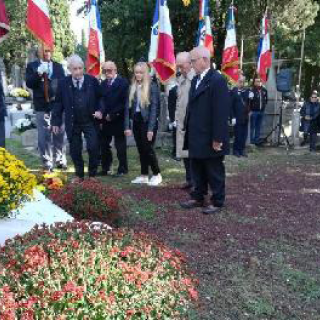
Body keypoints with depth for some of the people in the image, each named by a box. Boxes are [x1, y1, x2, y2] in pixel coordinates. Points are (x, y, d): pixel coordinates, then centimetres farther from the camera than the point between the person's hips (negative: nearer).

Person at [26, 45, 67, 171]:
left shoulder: (58, 66, 12)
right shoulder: (32, 66, 4)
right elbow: (29, 83, -6)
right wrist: (38, 74, -21)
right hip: (42, 107, -2)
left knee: (59, 135, 8)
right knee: (44, 136, -1)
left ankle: (60, 160, 20)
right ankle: (47, 164, 7)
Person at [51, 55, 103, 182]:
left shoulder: (92, 81, -1)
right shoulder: (63, 83, 0)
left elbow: (100, 98, 6)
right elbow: (58, 103, 3)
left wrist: (100, 110, -12)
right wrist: (56, 122, 0)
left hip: (90, 121, -1)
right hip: (72, 123, 1)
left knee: (93, 148, -7)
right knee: (75, 151, 8)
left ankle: (92, 174, 10)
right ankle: (79, 175, 24)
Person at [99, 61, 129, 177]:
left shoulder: (123, 83, -7)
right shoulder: (103, 84, 12)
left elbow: (124, 102, -13)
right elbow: (101, 100, 10)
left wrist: (112, 114, -13)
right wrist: (104, 115, -3)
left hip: (118, 120, -5)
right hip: (105, 119, 6)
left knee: (120, 145, 3)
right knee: (103, 144, 8)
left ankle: (122, 169, 13)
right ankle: (105, 168, 20)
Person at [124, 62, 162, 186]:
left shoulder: (152, 86, -6)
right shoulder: (132, 87, 9)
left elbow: (154, 107, -11)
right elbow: (128, 107, 7)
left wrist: (151, 128, -17)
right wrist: (127, 126, -1)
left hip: (147, 122, -5)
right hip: (136, 121, 5)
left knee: (148, 149, -3)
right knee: (141, 150, 10)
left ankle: (157, 175, 12)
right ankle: (144, 175, 19)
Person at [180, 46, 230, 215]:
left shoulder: (217, 80, -15)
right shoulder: (195, 80, 12)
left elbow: (221, 111, -19)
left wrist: (218, 138, -21)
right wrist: (188, 130, 11)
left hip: (210, 138, -8)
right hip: (196, 137, 8)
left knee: (215, 172, 6)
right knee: (197, 169, 17)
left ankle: (217, 202, 19)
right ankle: (198, 197, 30)